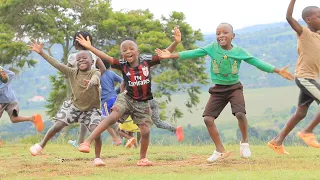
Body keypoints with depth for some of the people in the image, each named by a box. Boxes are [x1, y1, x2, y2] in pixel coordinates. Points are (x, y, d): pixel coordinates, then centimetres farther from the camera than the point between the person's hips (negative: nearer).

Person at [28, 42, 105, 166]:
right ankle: (41, 145, 20)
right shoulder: (72, 72, -8)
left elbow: (95, 78, -40)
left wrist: (91, 82, -66)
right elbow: (56, 64, -15)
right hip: (74, 106, 2)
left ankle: (97, 158, -3)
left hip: (91, 109, -2)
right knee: (57, 126, -5)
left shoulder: (95, 72, -16)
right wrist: (41, 53, -25)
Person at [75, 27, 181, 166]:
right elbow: (106, 58, -17)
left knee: (145, 131, -5)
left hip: (143, 103, 1)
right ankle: (87, 142, -26)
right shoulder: (123, 65, -9)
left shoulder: (146, 61, -7)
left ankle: (142, 158, 19)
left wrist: (176, 42, -22)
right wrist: (89, 47, -26)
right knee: (112, 117, -23)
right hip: (127, 98, -1)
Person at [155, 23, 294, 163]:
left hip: (234, 87, -2)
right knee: (208, 118, -9)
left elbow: (257, 62, -7)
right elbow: (193, 53, -9)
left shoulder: (239, 52, -7)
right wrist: (171, 55, -16)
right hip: (218, 89, 2)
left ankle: (244, 142, 3)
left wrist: (278, 71, -11)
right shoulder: (212, 48, -6)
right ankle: (220, 150, 7)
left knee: (240, 113, -25)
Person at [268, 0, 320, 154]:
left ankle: (277, 141, 17)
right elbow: (289, 18, -25)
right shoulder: (304, 33, -12)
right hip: (304, 77, -9)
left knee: (300, 113, 12)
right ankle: (307, 132, -4)